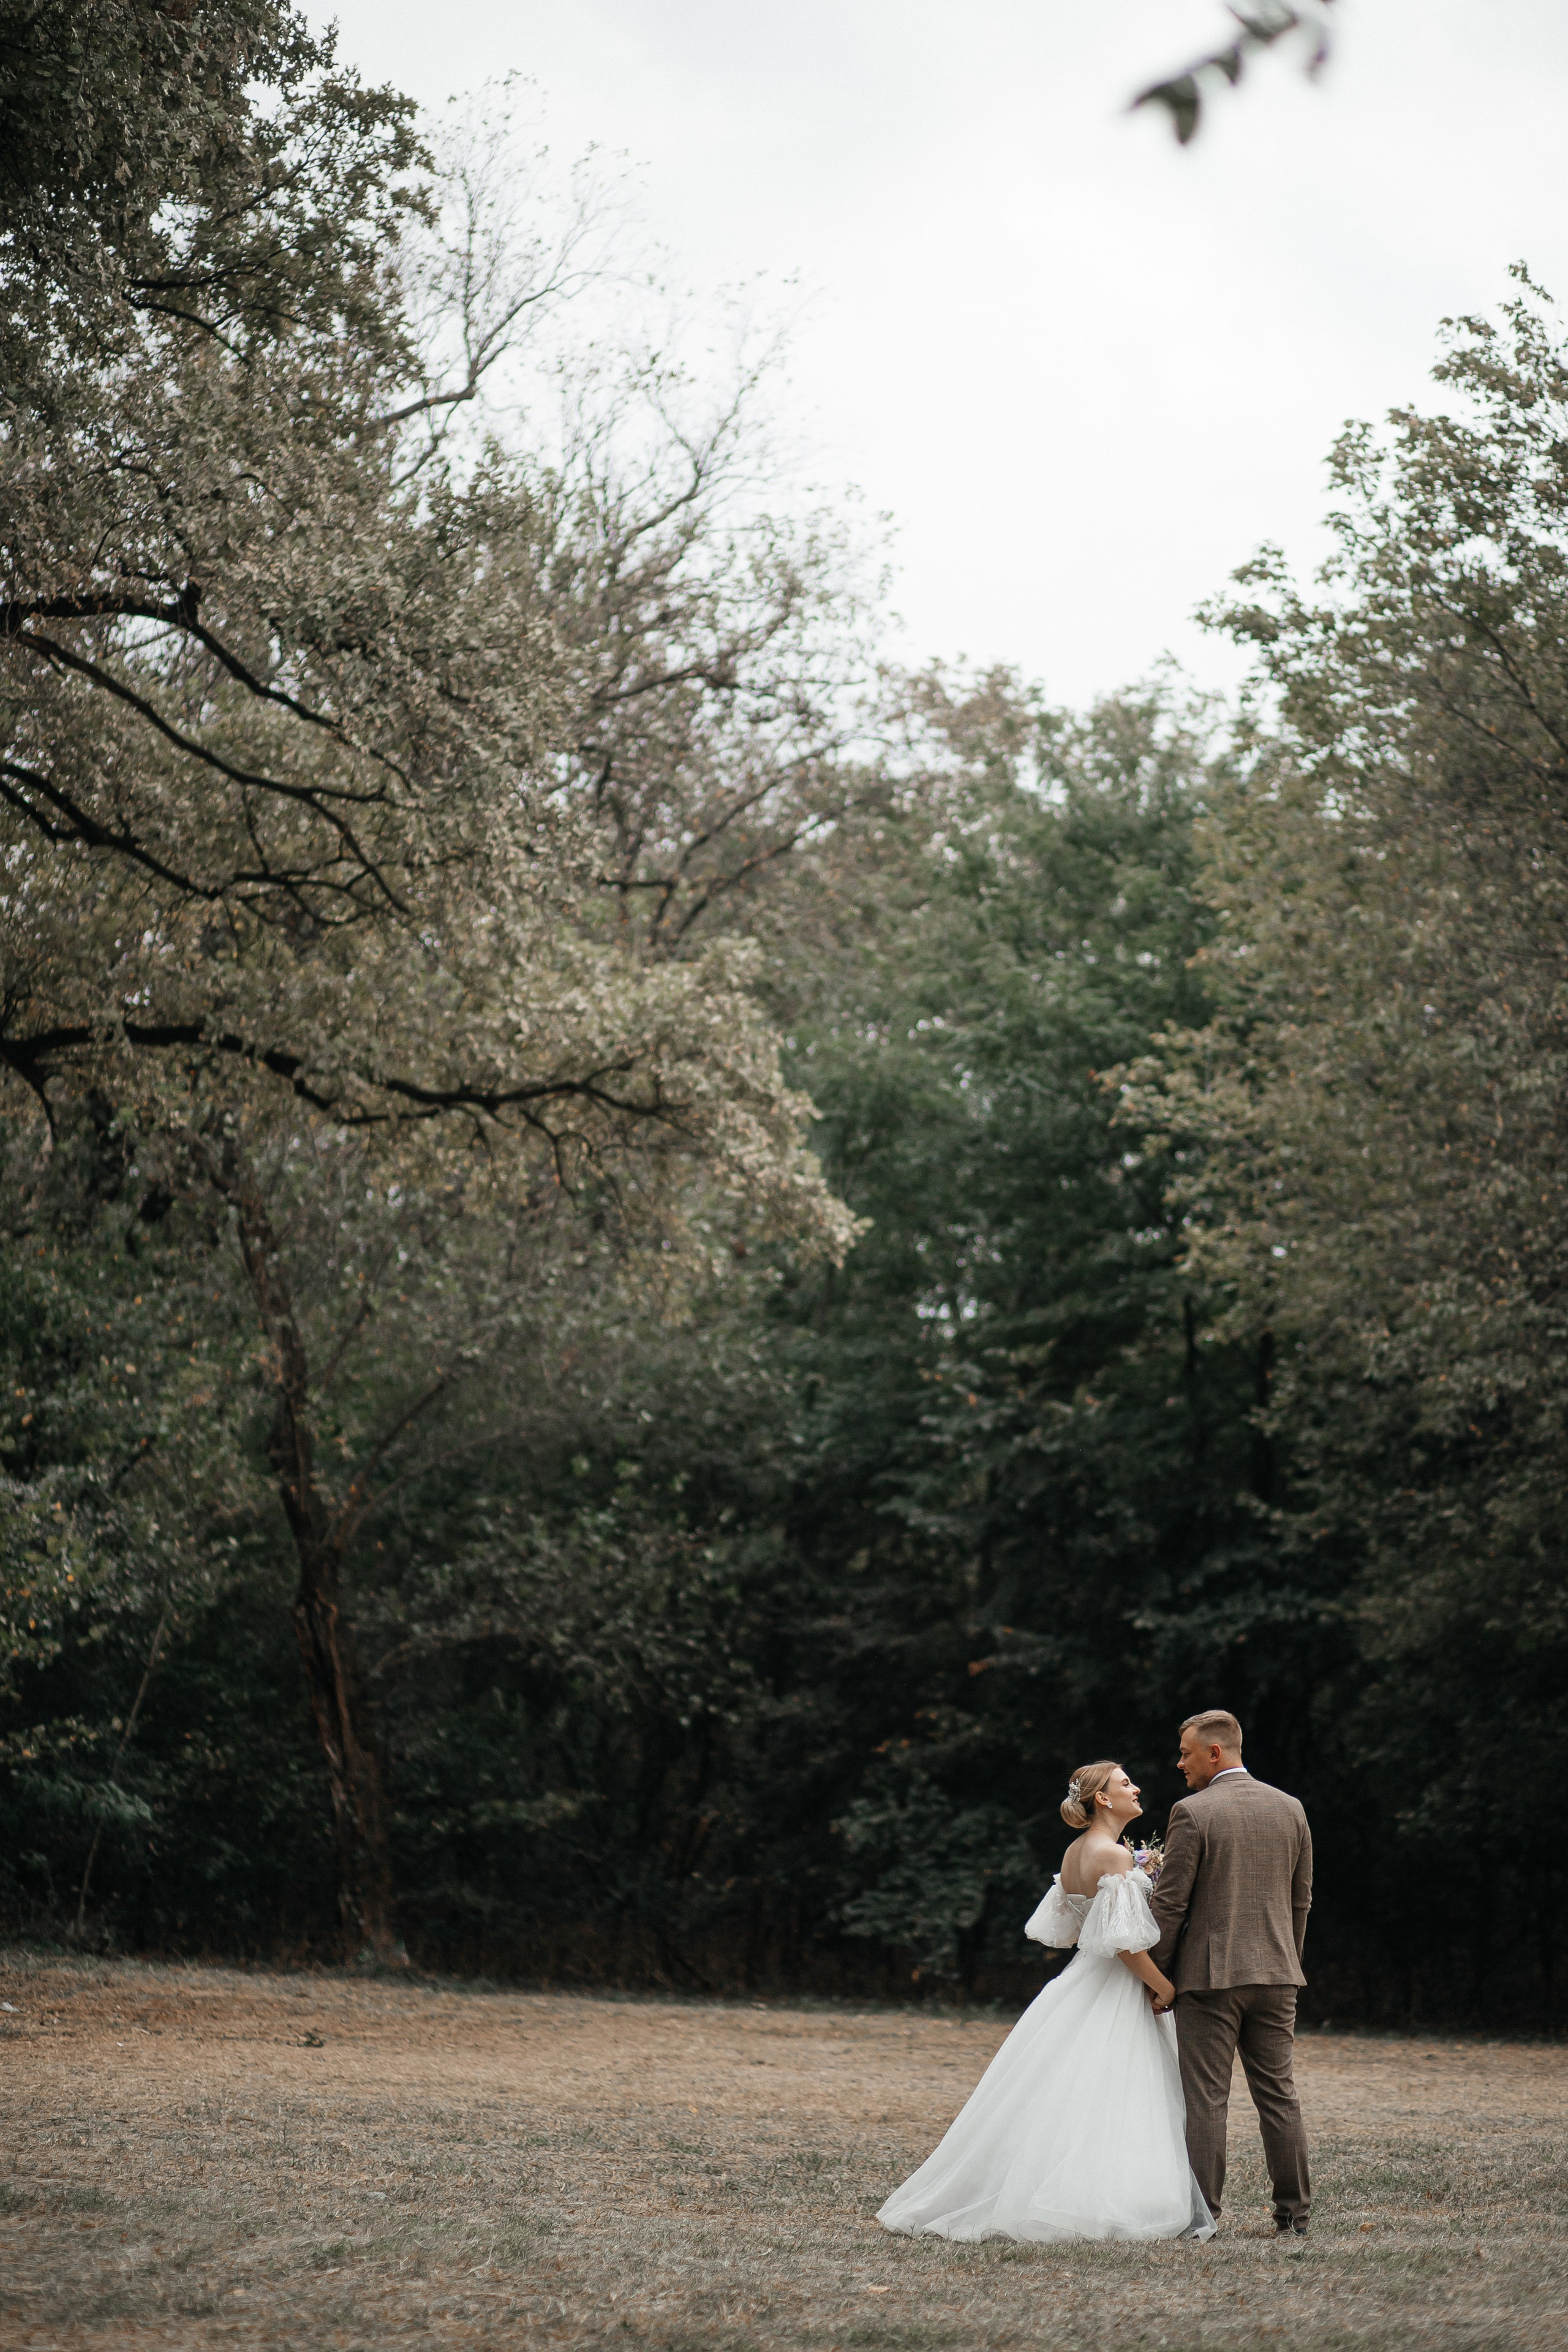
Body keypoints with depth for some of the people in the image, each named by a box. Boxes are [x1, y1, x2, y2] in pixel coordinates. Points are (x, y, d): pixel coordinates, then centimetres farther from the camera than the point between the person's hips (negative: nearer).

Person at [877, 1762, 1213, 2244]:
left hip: (1083, 1980, 9)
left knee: (1060, 2100, 11)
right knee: (1108, 2103, -7)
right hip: (1114, 1993, -9)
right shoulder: (1114, 1855, -17)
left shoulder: (1074, 1853, 10)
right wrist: (1165, 1987, -11)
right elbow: (1124, 1940, -21)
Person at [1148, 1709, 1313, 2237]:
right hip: (1276, 1975, 5)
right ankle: (1294, 2214, 10)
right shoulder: (1289, 1809, 7)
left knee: (1206, 2100, 0)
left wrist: (1155, 1974, 1)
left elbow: (1169, 1903, -10)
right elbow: (1301, 1900, 13)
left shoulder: (1193, 1813, -10)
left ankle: (1202, 2214, 1)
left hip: (1209, 1975, -5)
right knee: (1279, 2095, 9)